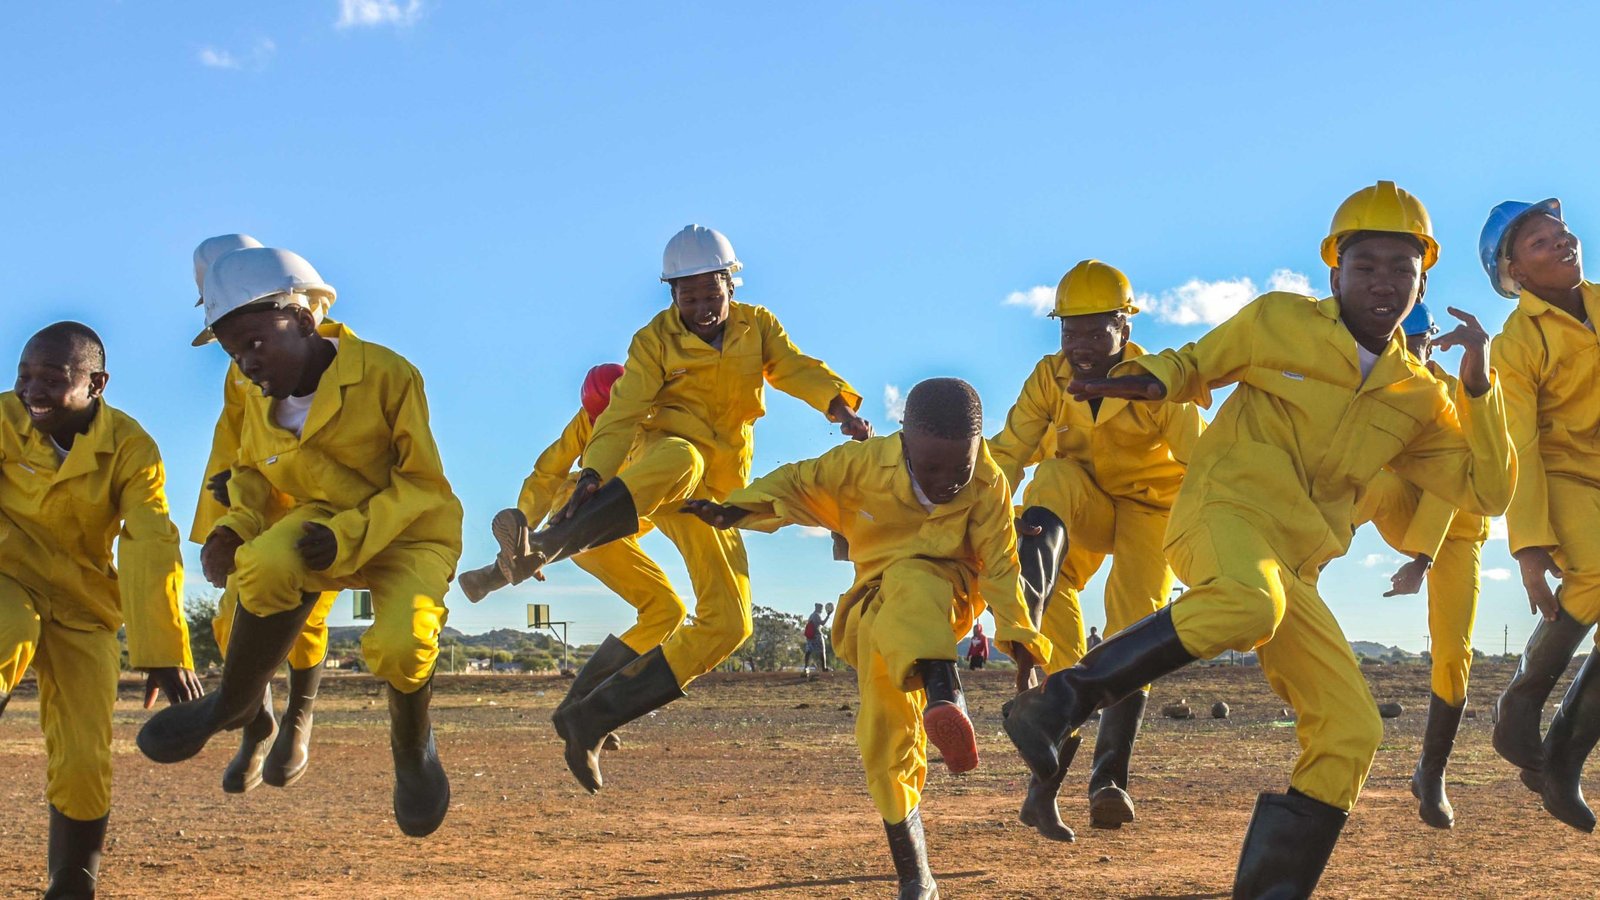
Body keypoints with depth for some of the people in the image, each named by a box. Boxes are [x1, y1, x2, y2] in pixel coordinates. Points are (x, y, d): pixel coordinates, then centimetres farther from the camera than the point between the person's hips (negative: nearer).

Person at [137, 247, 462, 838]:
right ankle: (236, 703, -6)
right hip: (322, 523, 4)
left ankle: (413, 746, 3)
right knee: (263, 563, -33)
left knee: (398, 645, -34)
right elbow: (253, 476, 15)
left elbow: (423, 484, -16)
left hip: (409, 532, -4)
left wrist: (350, 535, -30)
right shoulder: (262, 406, -1)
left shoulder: (386, 374, -20)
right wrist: (235, 528, -8)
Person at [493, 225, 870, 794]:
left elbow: (795, 368, -6)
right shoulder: (656, 341, 1)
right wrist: (594, 474, -28)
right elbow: (622, 414, -10)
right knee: (680, 459, -43)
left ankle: (592, 718, -2)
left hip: (717, 490, 5)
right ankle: (546, 544, -62)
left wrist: (839, 406, -27)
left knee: (727, 624, -5)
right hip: (660, 455, -5)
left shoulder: (757, 327, 11)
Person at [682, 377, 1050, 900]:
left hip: (949, 593, -2)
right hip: (878, 613, 3)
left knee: (907, 582, -38)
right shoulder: (863, 465, -15)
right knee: (884, 729, -6)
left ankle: (945, 699, -65)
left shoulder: (988, 486, -15)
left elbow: (1000, 565, -8)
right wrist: (738, 510, -23)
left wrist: (1017, 635, -14)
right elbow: (798, 483, -7)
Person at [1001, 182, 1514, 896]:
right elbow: (1196, 364, 16)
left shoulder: (1417, 400, 13)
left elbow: (1487, 492, 9)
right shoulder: (1278, 321, 3)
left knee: (1349, 734, -4)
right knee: (1248, 603, -41)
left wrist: (1478, 385, -3)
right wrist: (1150, 379, -8)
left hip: (1292, 569, 6)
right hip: (1226, 509, -6)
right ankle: (1060, 702, -34)